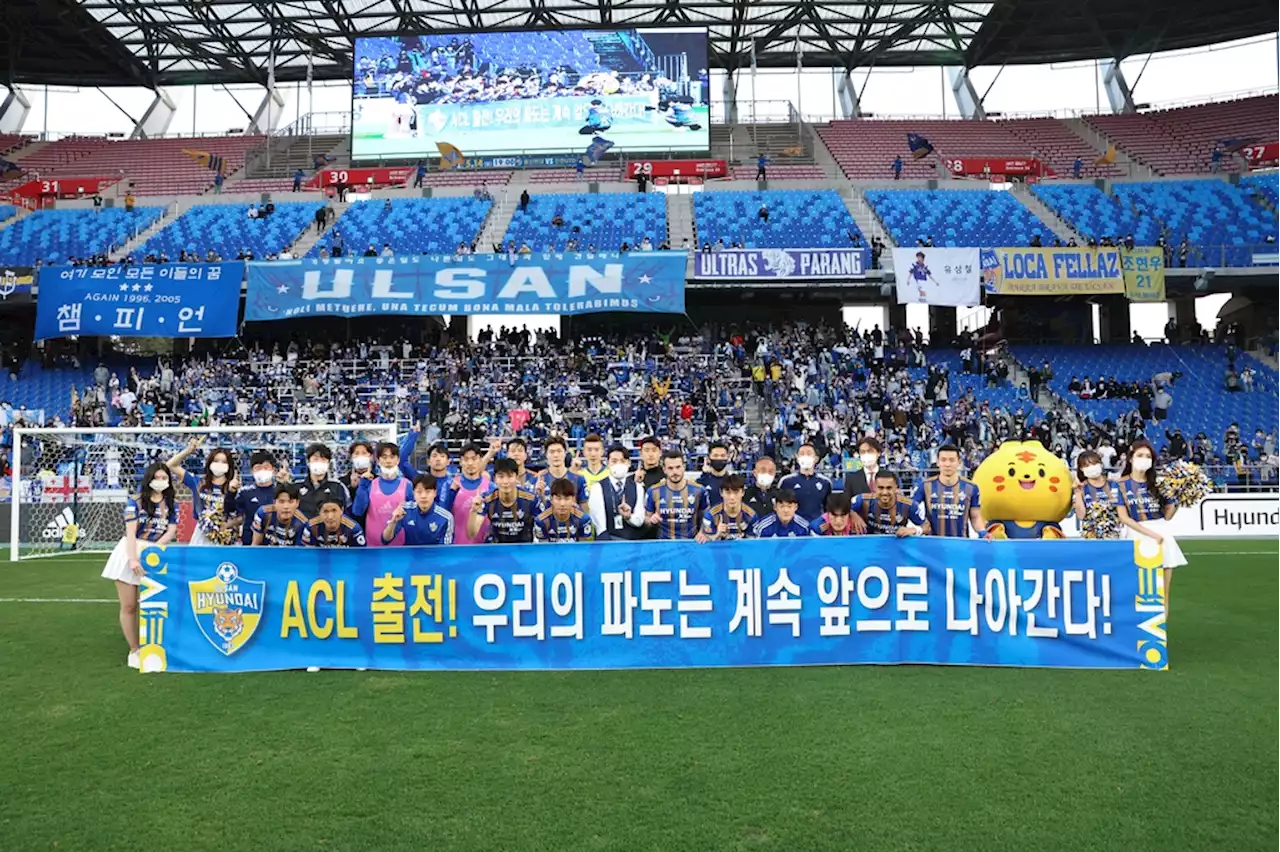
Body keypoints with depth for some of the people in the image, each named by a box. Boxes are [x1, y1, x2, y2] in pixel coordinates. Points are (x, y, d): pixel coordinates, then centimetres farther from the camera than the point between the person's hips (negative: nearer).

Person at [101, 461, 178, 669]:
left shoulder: (173, 504, 6)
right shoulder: (135, 502, -4)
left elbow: (171, 532, -1)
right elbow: (131, 533, -11)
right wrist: (133, 559, -21)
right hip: (130, 553, -2)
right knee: (129, 606, 3)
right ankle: (134, 650, 14)